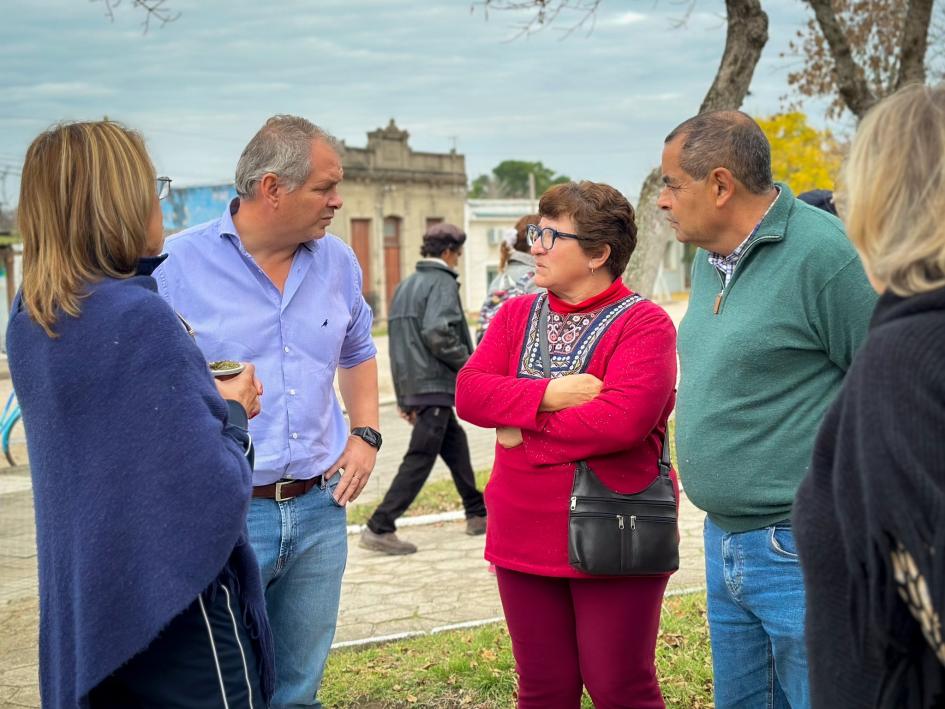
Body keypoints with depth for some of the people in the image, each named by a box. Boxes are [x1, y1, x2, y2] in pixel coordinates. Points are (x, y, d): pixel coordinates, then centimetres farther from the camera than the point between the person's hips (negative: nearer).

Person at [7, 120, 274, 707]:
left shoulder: (29, 320, 2)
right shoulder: (141, 317, -23)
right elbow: (214, 494, -23)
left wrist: (206, 395, 3)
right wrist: (232, 411, -6)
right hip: (175, 609, -8)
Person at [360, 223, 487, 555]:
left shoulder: (405, 287, 18)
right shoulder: (442, 282, -9)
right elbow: (437, 332, -23)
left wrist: (404, 396, 20)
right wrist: (468, 364, -10)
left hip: (412, 387, 9)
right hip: (435, 385, -9)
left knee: (455, 443, 21)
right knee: (420, 458, -8)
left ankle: (477, 514, 30)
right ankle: (379, 528, -12)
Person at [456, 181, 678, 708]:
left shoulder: (643, 324, -10)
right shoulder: (516, 316, 10)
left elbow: (624, 419, -24)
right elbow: (469, 392, -2)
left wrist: (525, 432, -13)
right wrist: (547, 396, -18)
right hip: (525, 541, 6)